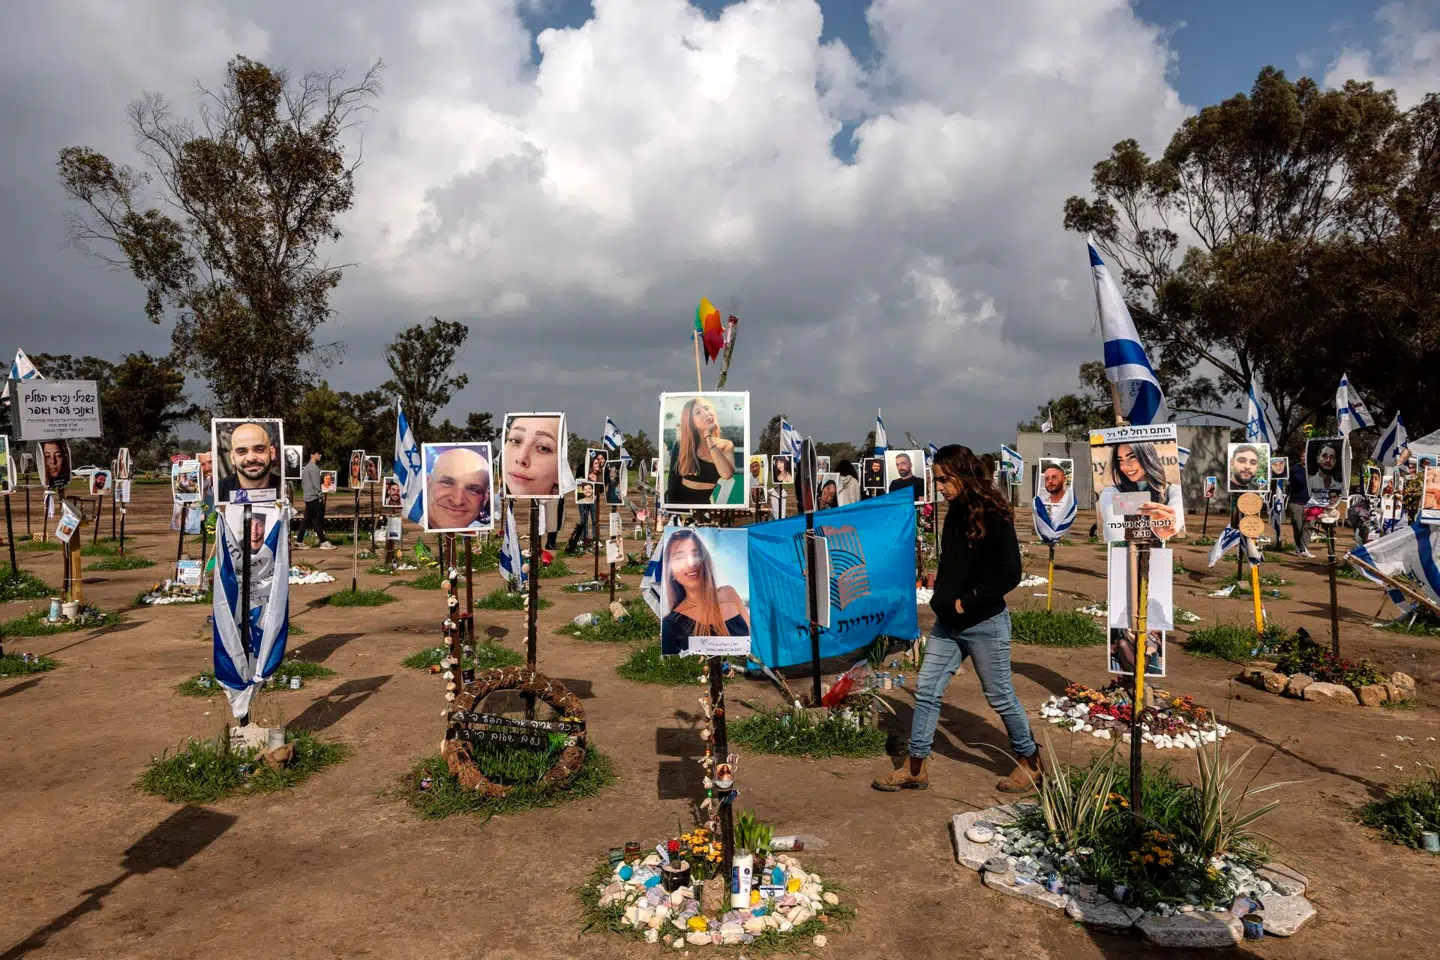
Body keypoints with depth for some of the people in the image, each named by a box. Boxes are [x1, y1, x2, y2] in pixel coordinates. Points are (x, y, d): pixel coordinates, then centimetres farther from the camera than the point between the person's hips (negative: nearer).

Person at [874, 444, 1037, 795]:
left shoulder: (994, 517, -16)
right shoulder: (954, 515, 6)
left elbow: (1010, 574, -18)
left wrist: (966, 603, -17)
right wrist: (941, 597, 4)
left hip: (984, 624, -7)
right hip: (948, 623, 7)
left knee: (1000, 697, 8)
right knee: (926, 690, 7)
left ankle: (1029, 760, 29)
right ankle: (914, 768, 16)